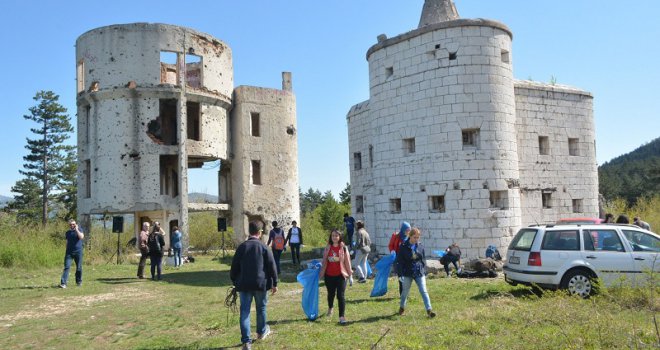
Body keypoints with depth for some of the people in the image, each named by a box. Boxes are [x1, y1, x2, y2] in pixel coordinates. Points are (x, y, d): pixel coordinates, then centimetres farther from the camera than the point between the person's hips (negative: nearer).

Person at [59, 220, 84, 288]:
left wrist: (76, 229, -14)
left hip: (78, 252, -2)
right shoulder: (67, 233, 12)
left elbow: (81, 237, -17)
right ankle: (63, 283, -13)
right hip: (69, 252, 2)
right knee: (67, 267, -9)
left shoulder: (79, 230, 3)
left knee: (79, 268, 6)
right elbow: (67, 242, 22)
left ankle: (79, 282, 22)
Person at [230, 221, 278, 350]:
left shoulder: (242, 247, 1)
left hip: (244, 285, 1)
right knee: (261, 308, 19)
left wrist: (235, 282, 17)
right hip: (261, 284, -1)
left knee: (244, 311, 2)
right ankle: (261, 332, 37)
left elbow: (234, 267, 5)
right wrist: (274, 283, 3)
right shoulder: (264, 247, -3)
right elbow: (272, 266, -4)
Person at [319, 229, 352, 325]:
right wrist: (321, 272, 13)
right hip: (329, 275, 3)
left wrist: (349, 271, 1)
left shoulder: (343, 248, -4)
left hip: (340, 275, -3)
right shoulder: (328, 248, 4)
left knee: (340, 295, -8)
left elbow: (347, 260, -1)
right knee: (331, 294, 20)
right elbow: (324, 261, 11)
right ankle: (330, 308, 49)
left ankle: (342, 316, -5)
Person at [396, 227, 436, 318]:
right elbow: (399, 261, -8)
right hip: (407, 274, -2)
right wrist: (400, 274, -12)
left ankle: (429, 310, -7)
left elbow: (423, 259, 11)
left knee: (424, 291, -6)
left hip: (419, 273, 2)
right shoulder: (404, 246, -10)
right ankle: (402, 307, 35)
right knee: (405, 292, 13)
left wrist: (424, 272, 9)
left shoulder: (420, 246, 1)